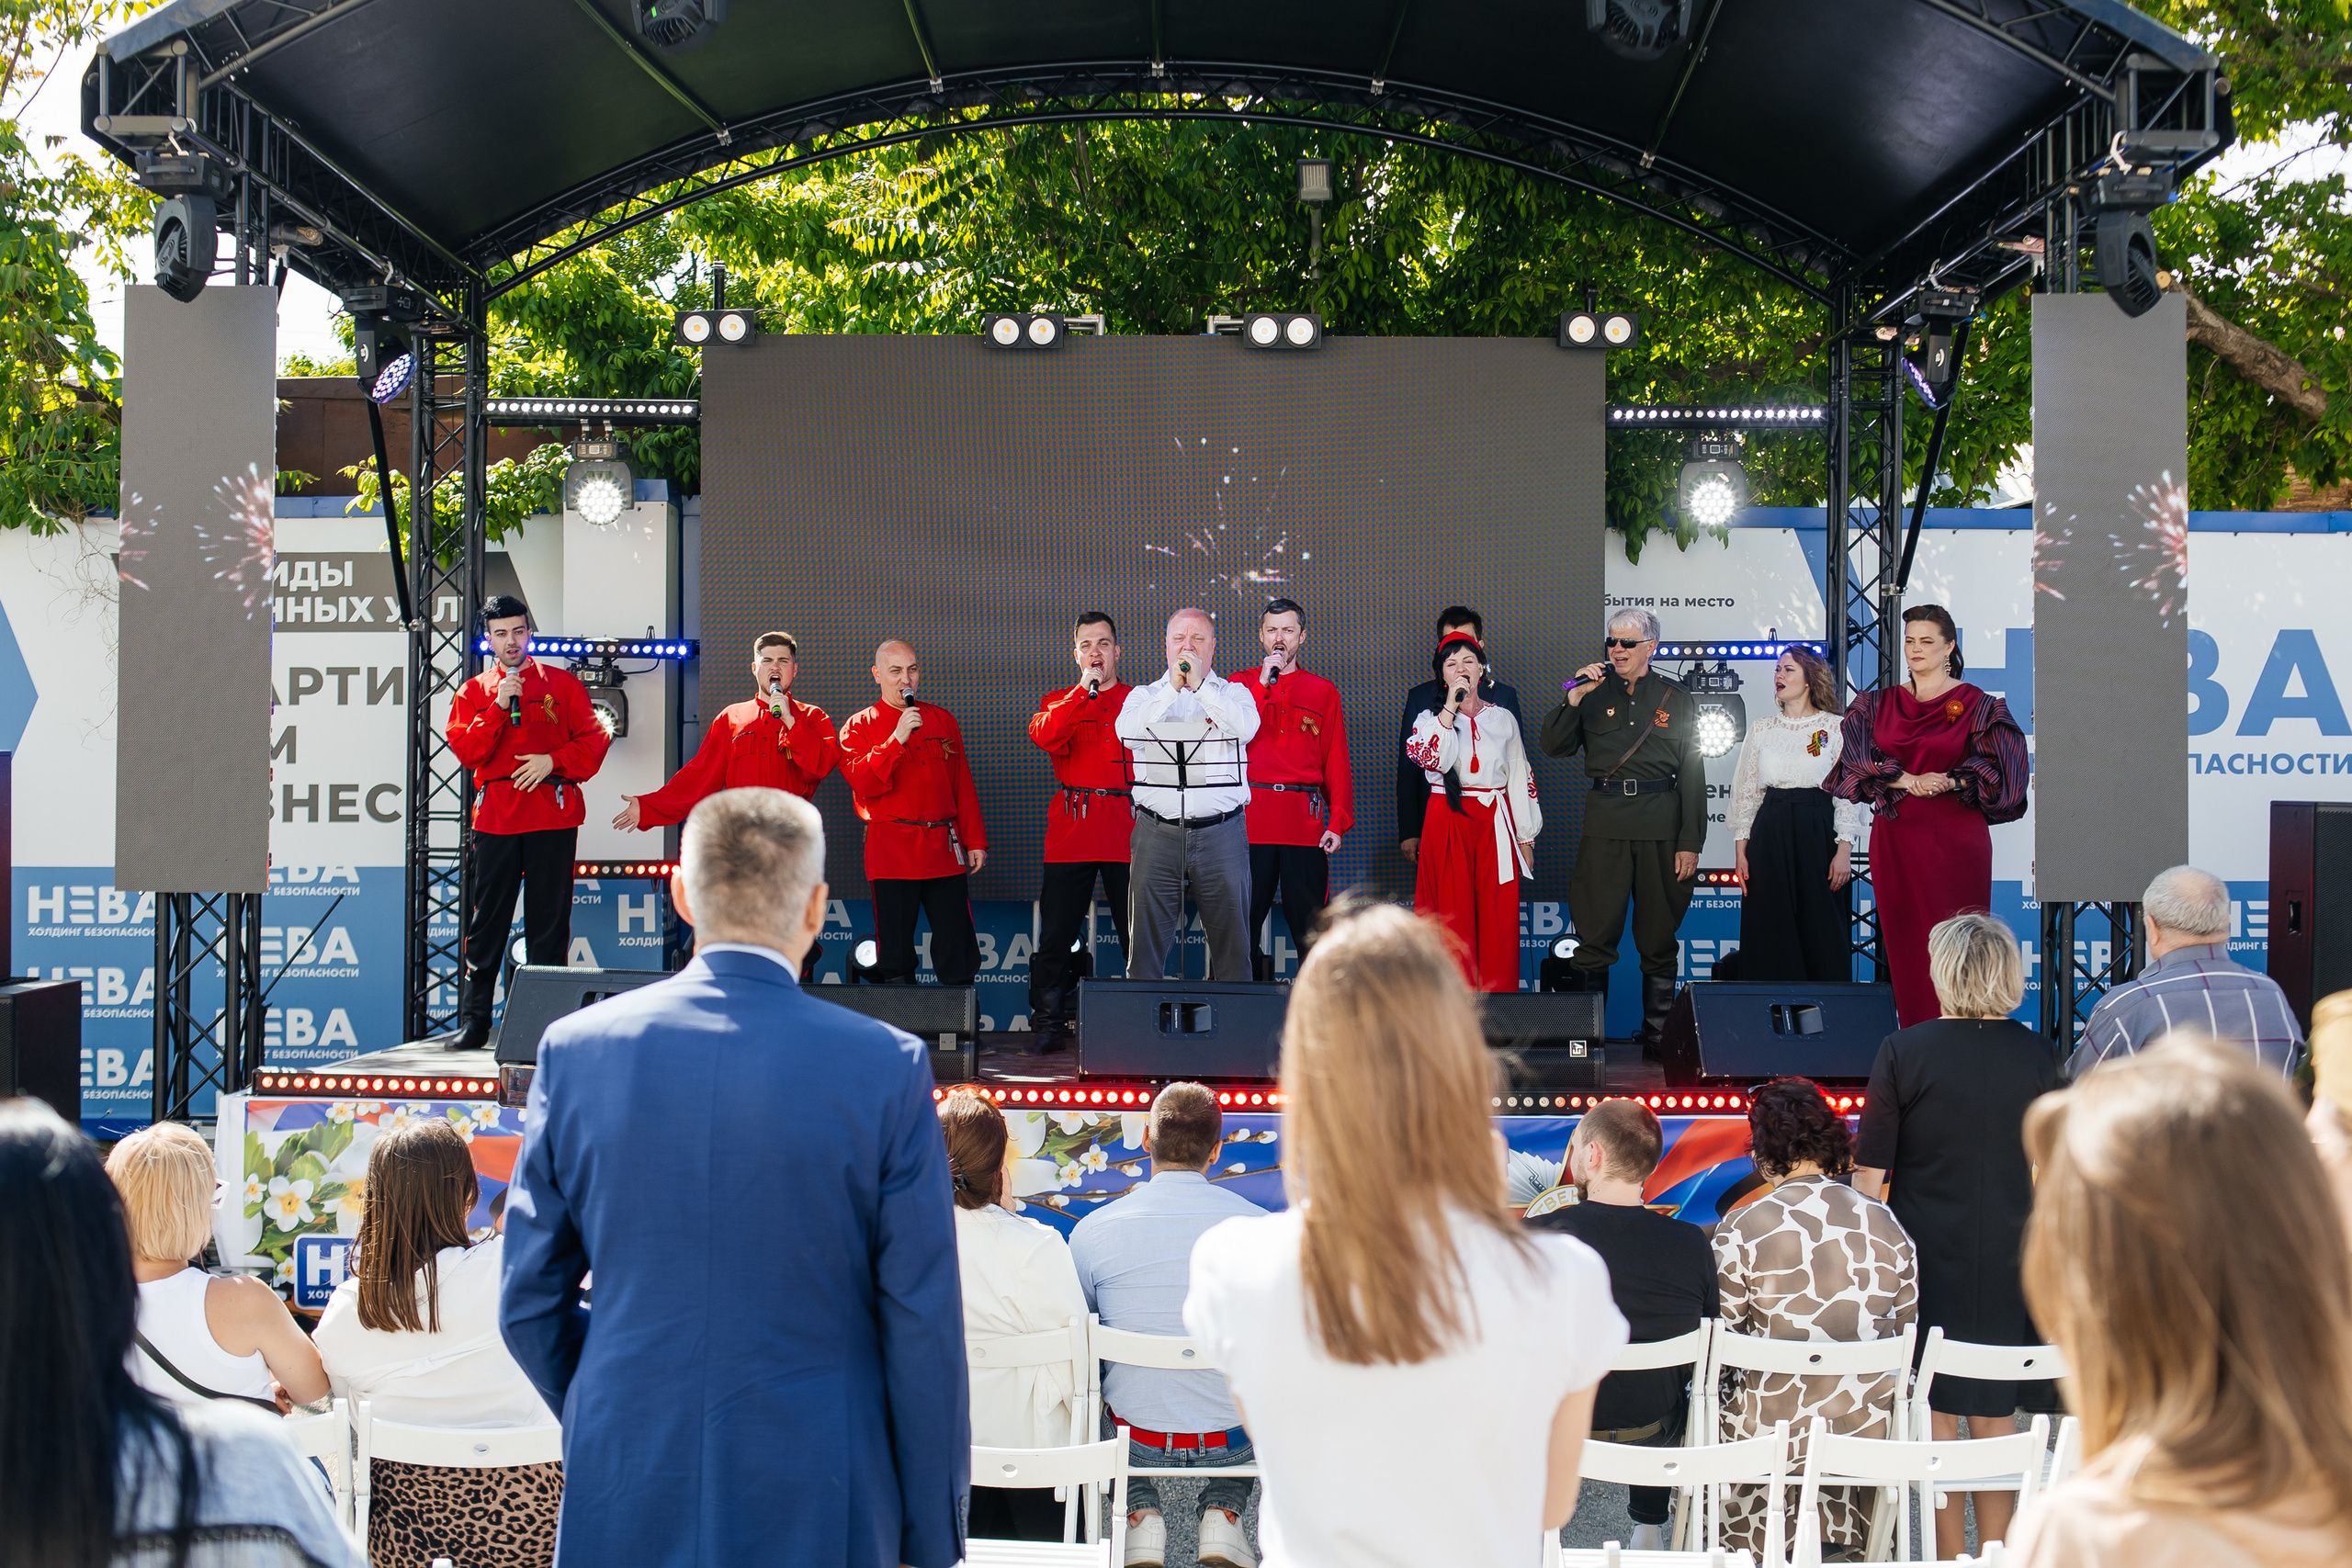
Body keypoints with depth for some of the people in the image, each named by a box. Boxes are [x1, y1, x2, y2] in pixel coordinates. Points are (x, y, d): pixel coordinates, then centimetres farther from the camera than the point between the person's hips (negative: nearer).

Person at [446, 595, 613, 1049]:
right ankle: (473, 1020, 6)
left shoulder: (563, 684, 10)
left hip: (552, 814, -1)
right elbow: (466, 750, 0)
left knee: (549, 919, 0)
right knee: (487, 919, 0)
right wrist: (500, 705, -9)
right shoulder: (473, 692, 14)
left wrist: (553, 761, -10)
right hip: (496, 817, 1)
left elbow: (594, 739, 4)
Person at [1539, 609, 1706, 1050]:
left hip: (1660, 826, 0)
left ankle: (1658, 1039, 14)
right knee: (1593, 935, -2)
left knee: (1659, 939, 5)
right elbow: (1553, 746, 2)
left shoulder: (1677, 700, 7)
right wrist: (1574, 698, -11)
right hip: (1604, 825, 0)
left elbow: (1692, 775, 5)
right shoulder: (1595, 694, 9)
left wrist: (1690, 843, -2)